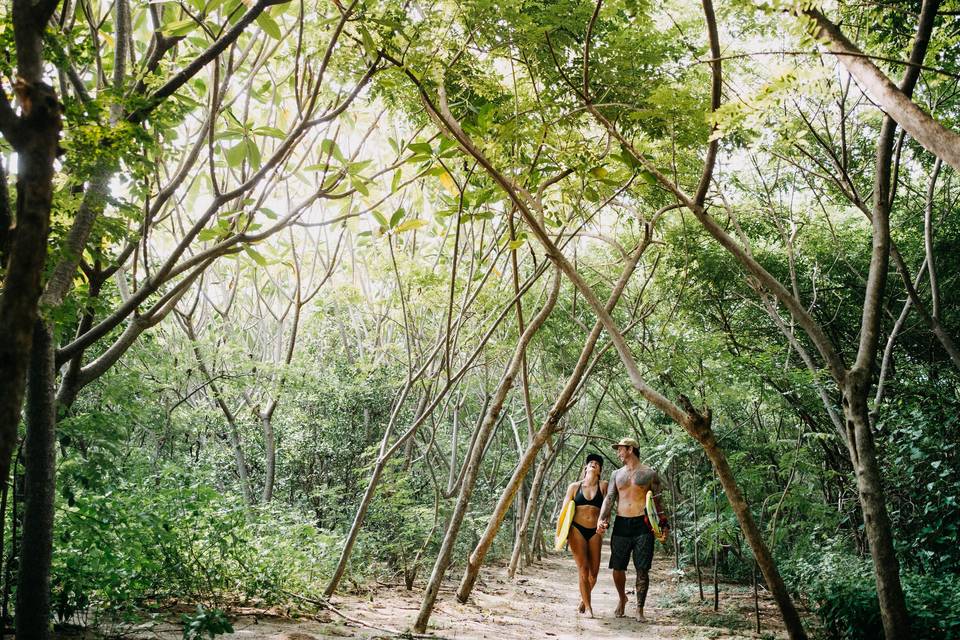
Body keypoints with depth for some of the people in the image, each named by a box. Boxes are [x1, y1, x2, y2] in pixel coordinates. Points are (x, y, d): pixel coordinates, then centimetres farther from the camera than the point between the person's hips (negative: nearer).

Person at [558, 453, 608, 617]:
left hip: (595, 532, 1)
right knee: (583, 569, -8)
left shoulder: (603, 486, 9)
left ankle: (584, 598, 30)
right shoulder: (574, 486, 9)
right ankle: (588, 607, 4)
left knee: (594, 571, 2)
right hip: (577, 529, -1)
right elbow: (564, 510, 8)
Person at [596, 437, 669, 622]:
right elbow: (609, 498, 5)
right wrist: (602, 519, -10)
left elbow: (656, 502, 7)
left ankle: (639, 609, 6)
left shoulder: (649, 473, 5)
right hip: (621, 524, 3)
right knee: (618, 568, 3)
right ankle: (622, 598, 29)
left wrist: (663, 525, -2)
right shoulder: (616, 474, 14)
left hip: (642, 525, -3)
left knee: (642, 570, -3)